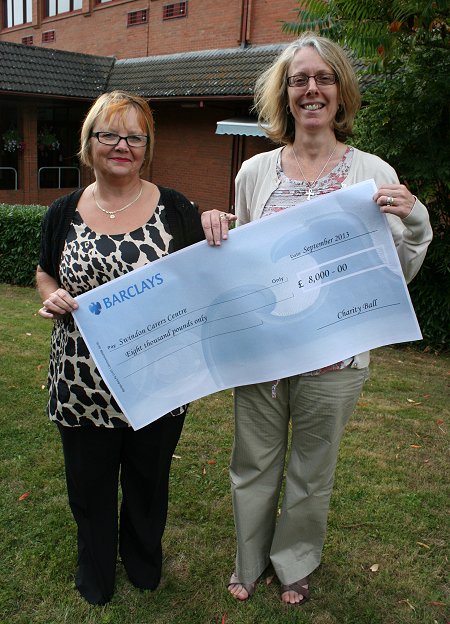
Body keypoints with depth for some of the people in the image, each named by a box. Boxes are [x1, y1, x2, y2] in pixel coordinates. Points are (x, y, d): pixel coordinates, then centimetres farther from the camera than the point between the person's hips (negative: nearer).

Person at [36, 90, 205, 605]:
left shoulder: (175, 209, -5)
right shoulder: (64, 213, 1)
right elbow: (45, 273, 14)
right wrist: (51, 298, -9)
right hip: (82, 384, 2)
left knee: (148, 480, 20)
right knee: (89, 485, 19)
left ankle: (143, 559, 50)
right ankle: (95, 571, 48)